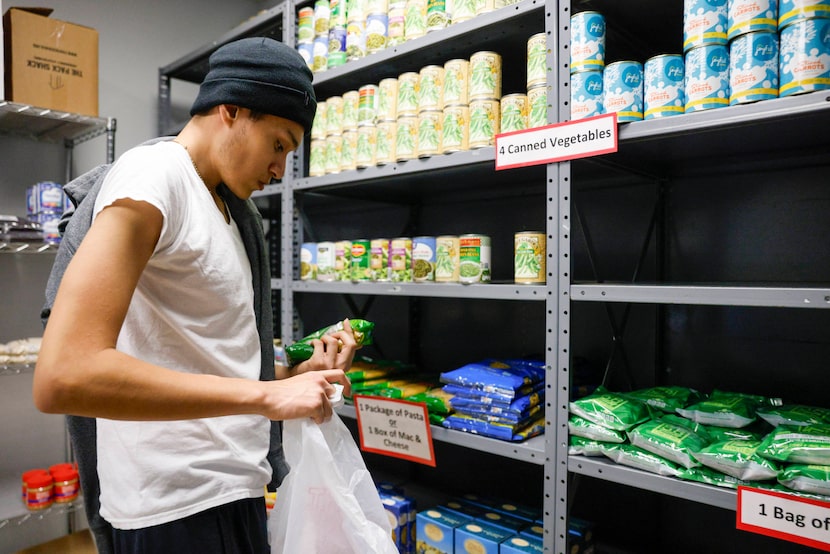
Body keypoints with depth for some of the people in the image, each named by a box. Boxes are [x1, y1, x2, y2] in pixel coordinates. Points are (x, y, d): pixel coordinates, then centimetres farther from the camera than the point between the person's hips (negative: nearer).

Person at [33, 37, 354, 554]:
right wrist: (268, 395, -25)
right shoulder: (152, 175, -15)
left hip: (231, 490, 9)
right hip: (177, 512, -9)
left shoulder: (226, 209, 12)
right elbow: (63, 377, -28)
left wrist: (301, 371, 0)